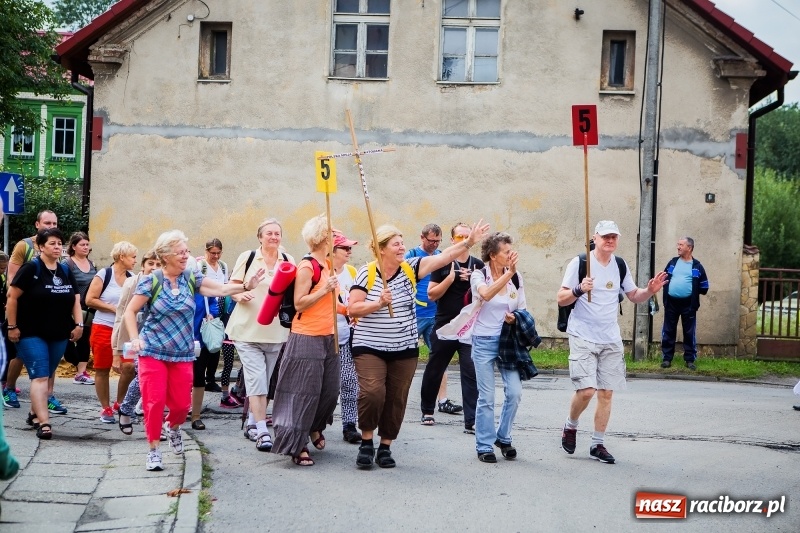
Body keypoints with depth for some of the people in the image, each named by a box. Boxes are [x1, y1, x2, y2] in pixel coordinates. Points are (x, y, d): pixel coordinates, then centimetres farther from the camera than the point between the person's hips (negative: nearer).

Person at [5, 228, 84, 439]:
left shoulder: (66, 271, 10)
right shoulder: (31, 268, -8)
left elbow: (75, 300, 13)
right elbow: (12, 297, -8)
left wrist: (78, 324, -1)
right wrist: (12, 327, -10)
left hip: (59, 335, 6)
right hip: (32, 334, -6)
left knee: (46, 376, 12)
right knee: (39, 377, -13)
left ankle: (35, 413, 27)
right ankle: (43, 423, -18)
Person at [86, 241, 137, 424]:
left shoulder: (132, 278, 7)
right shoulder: (104, 275, -7)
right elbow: (89, 300, -10)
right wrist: (113, 308, -12)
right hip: (103, 328, -3)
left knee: (129, 367, -9)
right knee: (102, 370, 5)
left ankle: (119, 404, 12)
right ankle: (106, 409, 17)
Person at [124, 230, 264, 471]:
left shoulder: (192, 278, 3)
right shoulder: (151, 281, -8)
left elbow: (221, 289, 1)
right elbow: (130, 311, -4)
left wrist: (247, 286, -13)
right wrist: (135, 339, -15)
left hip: (182, 353, 3)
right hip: (153, 352, -3)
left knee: (181, 403, 5)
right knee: (154, 401, -7)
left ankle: (173, 427, 40)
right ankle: (153, 450, 7)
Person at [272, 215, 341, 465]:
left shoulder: (327, 264, 13)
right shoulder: (306, 267, -14)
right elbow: (299, 304, -18)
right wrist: (325, 289, -23)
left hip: (328, 338, 8)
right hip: (306, 338, -8)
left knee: (330, 390, 12)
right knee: (304, 393, -5)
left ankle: (314, 427, 36)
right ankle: (297, 446, 1)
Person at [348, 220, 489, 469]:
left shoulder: (410, 269, 0)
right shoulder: (367, 273, -8)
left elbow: (443, 257, -8)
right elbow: (352, 309, -10)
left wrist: (469, 242, -17)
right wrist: (378, 303, -23)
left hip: (405, 349, 4)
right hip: (370, 347, -4)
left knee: (396, 399, 6)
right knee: (372, 392, -17)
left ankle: (385, 447, 20)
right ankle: (366, 442, 5)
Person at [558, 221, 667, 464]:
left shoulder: (620, 265, 8)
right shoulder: (579, 263, -8)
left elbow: (634, 295, 18)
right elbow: (561, 299, -8)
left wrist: (649, 291, -3)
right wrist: (579, 290, -26)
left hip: (611, 339, 5)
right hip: (583, 337, -5)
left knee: (606, 393, 5)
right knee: (586, 390, -14)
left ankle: (598, 444, 16)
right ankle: (570, 426, 14)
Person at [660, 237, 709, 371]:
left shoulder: (697, 266, 0)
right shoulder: (673, 262, 8)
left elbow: (704, 288, 3)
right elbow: (663, 279, 14)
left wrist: (692, 290, -1)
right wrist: (670, 288, 2)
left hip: (688, 304, -2)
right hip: (671, 303, 2)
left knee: (689, 333, 3)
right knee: (668, 331, 5)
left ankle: (690, 360, 10)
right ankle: (667, 358, 13)